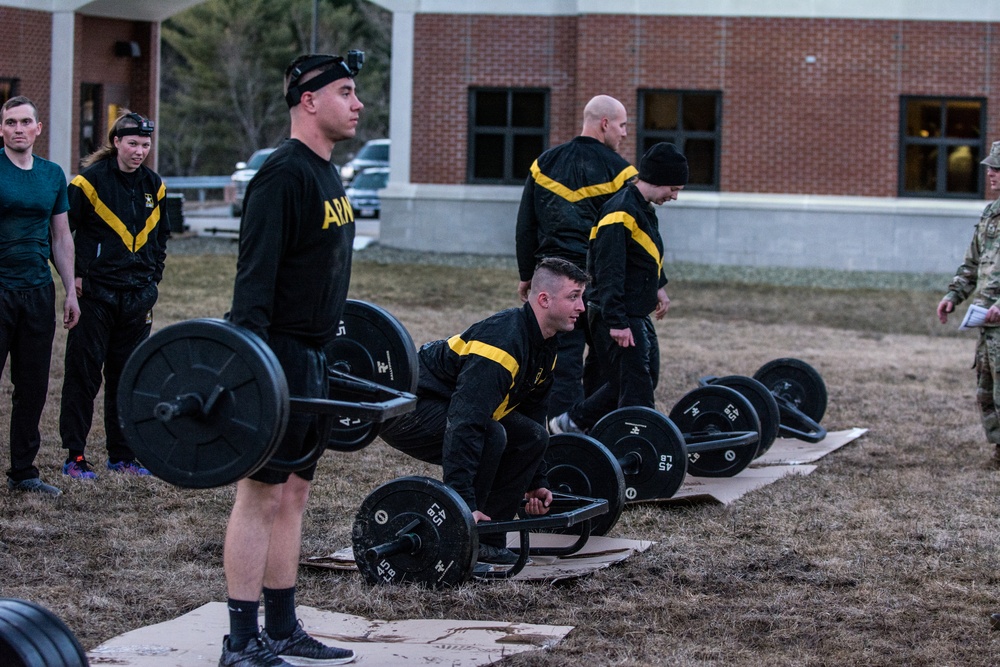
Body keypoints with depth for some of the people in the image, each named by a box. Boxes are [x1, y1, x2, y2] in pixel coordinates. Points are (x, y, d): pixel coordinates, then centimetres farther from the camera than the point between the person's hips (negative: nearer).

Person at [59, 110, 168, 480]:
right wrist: (74, 276, -8)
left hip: (138, 296, 5)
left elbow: (160, 236, 22)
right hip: (95, 293, -5)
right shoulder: (90, 181, -7)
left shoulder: (154, 185, 10)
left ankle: (122, 456, 18)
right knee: (83, 373, -2)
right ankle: (74, 457, 2)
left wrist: (152, 279, 13)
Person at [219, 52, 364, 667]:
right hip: (278, 355, -10)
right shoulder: (284, 175, -16)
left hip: (312, 356, 10)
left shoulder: (326, 175, 14)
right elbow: (256, 274, -21)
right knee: (261, 493, -6)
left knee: (294, 492, 13)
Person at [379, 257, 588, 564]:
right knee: (491, 436, -31)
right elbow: (465, 424, -37)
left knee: (533, 437, 2)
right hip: (407, 409, -10)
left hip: (438, 406, 10)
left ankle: (487, 542, 3)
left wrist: (536, 483, 17)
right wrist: (463, 501, -41)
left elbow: (531, 413, 18)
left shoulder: (543, 348, 3)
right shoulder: (502, 342, -29)